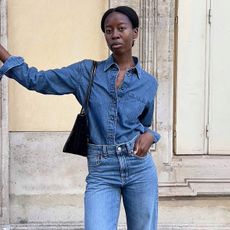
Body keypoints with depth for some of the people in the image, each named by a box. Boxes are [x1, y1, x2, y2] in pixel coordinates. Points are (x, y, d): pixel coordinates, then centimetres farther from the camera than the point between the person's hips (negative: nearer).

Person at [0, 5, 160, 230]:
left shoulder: (148, 83, 6)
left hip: (139, 168, 2)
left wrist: (149, 135, -3)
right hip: (101, 171, -1)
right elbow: (36, 80, 0)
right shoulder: (86, 71, 2)